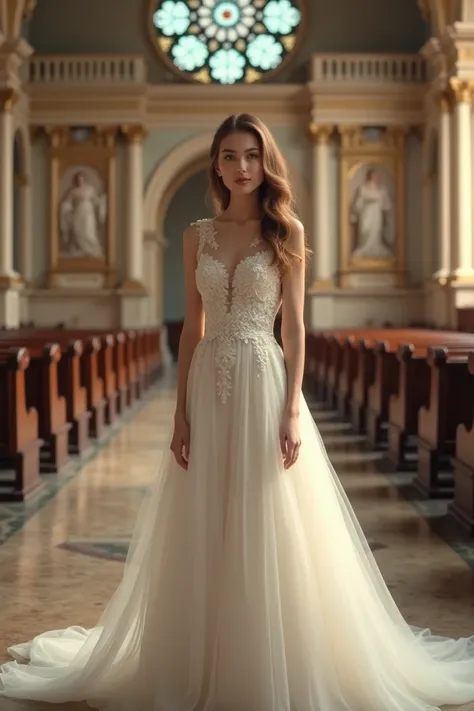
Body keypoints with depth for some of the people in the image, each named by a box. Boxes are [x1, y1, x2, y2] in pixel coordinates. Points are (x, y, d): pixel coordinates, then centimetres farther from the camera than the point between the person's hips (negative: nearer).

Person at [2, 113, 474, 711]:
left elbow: (294, 326, -1)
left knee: (267, 532, 0)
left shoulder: (285, 231, 2)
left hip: (264, 384, -3)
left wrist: (293, 410, -10)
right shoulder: (198, 235, 10)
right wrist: (181, 412, 3)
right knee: (204, 532, 6)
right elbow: (192, 327, 9)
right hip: (208, 387, 3)